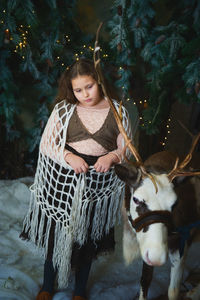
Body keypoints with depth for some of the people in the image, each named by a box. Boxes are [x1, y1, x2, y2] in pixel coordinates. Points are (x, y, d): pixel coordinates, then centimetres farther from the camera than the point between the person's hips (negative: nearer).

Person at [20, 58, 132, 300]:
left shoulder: (118, 112, -2)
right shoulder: (63, 108, -3)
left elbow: (126, 148, 3)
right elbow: (46, 143, -2)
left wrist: (112, 157, -18)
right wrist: (68, 157, -19)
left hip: (97, 186, 0)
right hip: (63, 182, 0)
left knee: (88, 237, 14)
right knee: (56, 233, 12)